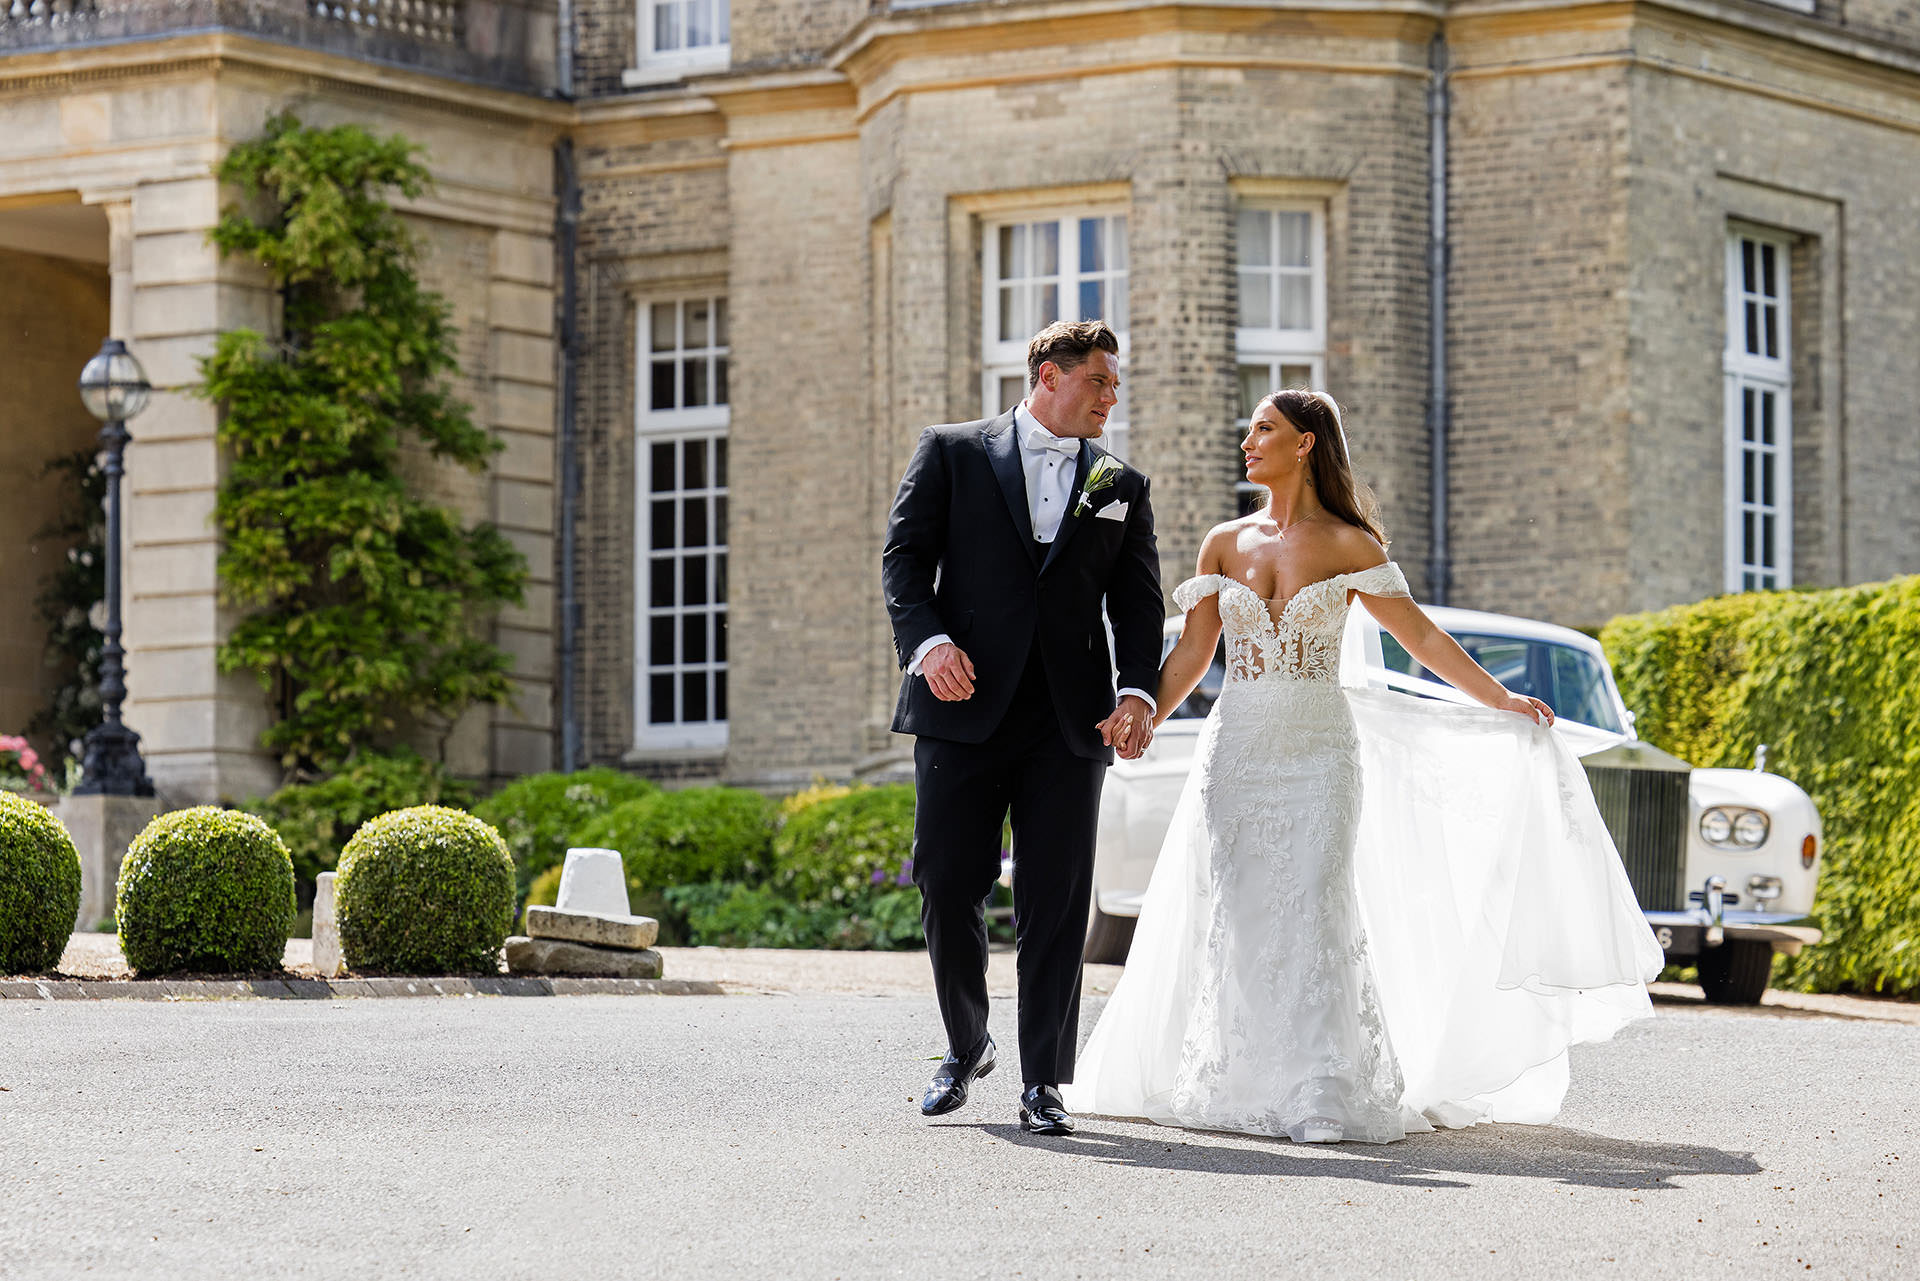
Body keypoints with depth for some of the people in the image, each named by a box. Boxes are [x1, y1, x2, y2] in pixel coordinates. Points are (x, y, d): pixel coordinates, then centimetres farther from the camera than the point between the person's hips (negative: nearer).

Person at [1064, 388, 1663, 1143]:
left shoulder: (1349, 546, 0)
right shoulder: (1225, 544, 8)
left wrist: (1501, 699, -8)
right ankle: (1239, 1085, 10)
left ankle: (1322, 1096, -10)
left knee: (1313, 913, -11)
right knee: (1237, 919, 1)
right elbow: (1192, 655, 8)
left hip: (1319, 749, -3)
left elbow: (1421, 637, -1)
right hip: (1238, 749, 3)